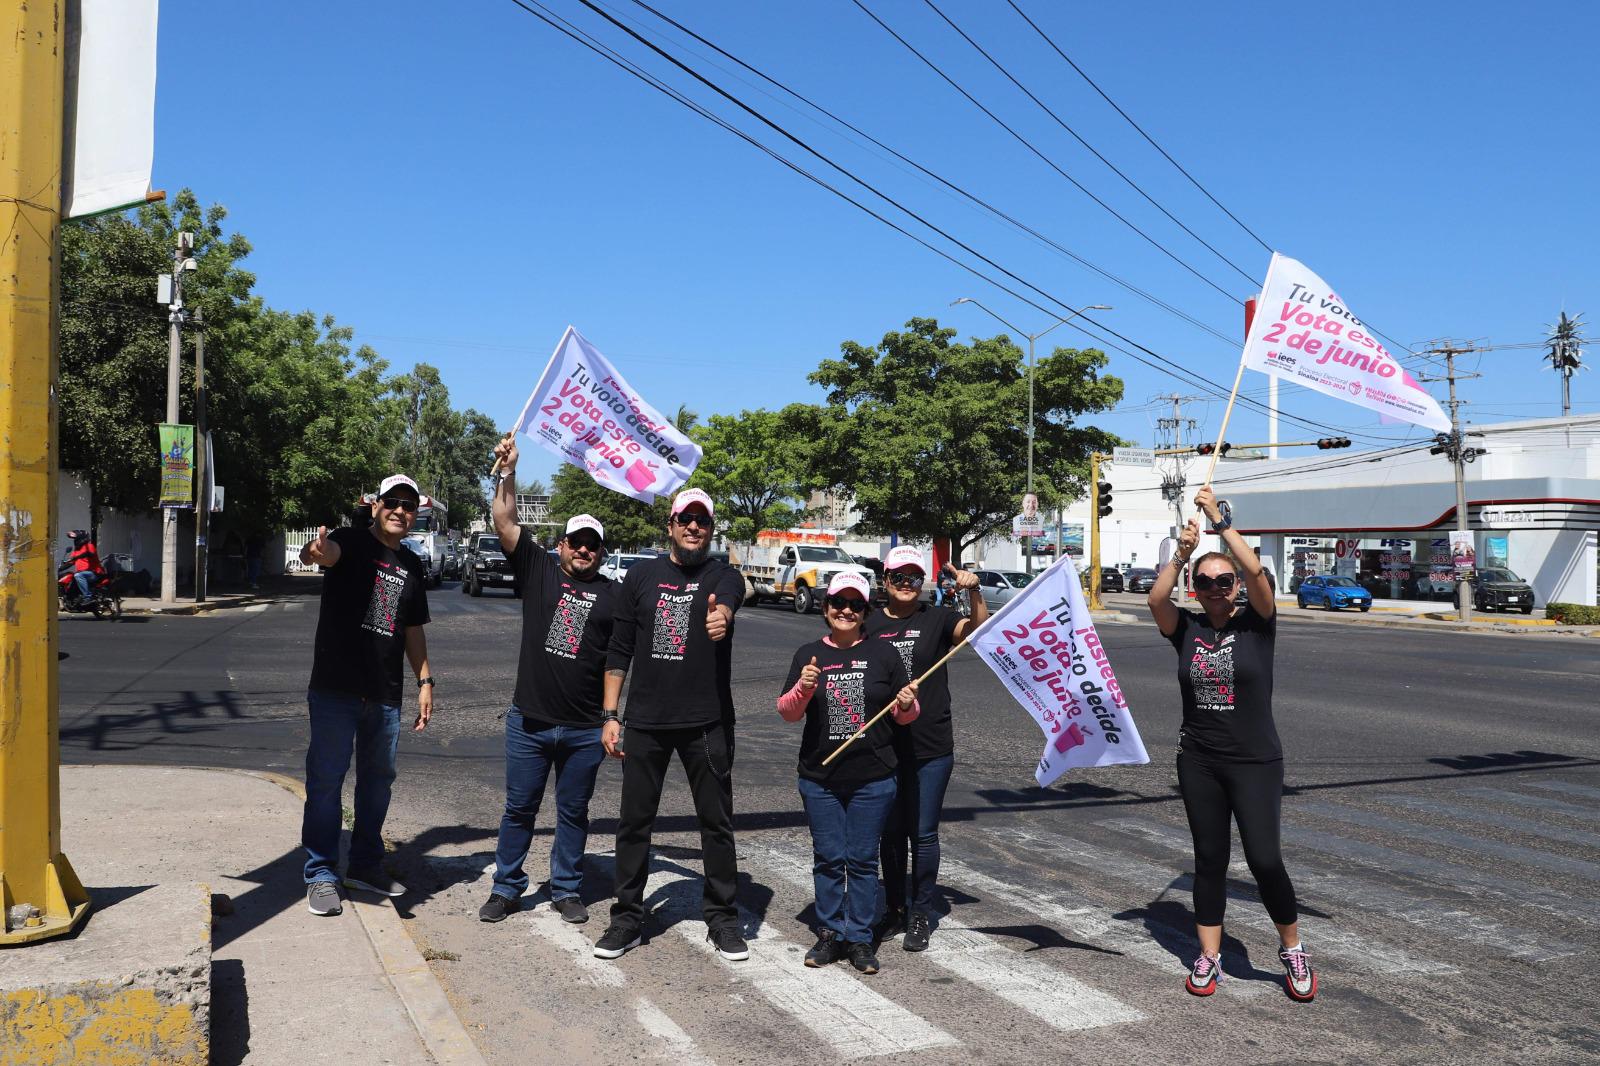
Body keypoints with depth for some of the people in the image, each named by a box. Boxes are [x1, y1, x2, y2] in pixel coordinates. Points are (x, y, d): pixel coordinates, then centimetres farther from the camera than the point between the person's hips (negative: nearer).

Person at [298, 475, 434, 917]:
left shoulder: (413, 566, 11)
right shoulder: (352, 543, -6)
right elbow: (328, 552, -31)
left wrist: (425, 681, 11)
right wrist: (315, 550, -56)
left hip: (385, 694, 6)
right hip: (335, 687, -6)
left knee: (377, 779, 15)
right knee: (326, 780, 0)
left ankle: (365, 865, 29)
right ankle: (321, 874, 11)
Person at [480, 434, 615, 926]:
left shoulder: (612, 595, 2)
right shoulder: (538, 569, 2)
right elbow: (505, 523, -7)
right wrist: (508, 471, -15)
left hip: (585, 729, 0)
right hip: (530, 720, 0)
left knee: (573, 812, 12)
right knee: (519, 809, 11)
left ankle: (566, 890, 26)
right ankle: (506, 888, 25)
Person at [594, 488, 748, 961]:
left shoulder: (723, 575, 0)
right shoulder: (641, 576, 6)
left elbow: (726, 601, -27)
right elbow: (619, 651, 8)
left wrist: (721, 616, -52)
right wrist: (610, 715, 2)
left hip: (707, 724, -2)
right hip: (645, 722, 2)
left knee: (717, 822, 7)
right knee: (634, 822, 9)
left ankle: (723, 920, 21)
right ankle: (627, 919, 23)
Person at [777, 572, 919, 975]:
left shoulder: (883, 652, 2)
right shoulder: (809, 654, 3)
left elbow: (904, 716, 8)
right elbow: (787, 712, 3)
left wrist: (907, 704, -15)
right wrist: (804, 688, -16)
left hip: (873, 779, -1)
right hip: (820, 778, 1)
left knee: (862, 860, 6)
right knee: (828, 858, 8)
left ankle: (860, 938, 17)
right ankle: (830, 934, 21)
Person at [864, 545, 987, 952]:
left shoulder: (937, 618, -1)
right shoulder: (870, 626, 4)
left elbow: (980, 632, -17)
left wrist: (974, 593, -32)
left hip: (931, 748, -2)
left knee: (923, 834, 4)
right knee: (891, 833, 12)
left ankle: (921, 915, 19)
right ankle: (894, 910, 27)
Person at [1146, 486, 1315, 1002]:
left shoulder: (1256, 624, -4)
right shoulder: (1187, 628, 2)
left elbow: (1256, 572, -21)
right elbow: (1156, 599, -18)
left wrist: (1220, 520, -22)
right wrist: (1181, 554, -29)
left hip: (1254, 761, -3)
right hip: (1199, 762, 3)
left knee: (1263, 859, -7)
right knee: (1209, 860, 10)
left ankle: (1293, 950, 17)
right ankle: (1208, 958, 22)